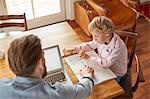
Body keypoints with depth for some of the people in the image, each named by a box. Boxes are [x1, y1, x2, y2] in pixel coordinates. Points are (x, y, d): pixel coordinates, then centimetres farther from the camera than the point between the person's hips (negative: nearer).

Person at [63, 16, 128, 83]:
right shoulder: (101, 39, -12)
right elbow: (89, 45, 3)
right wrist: (73, 49, -7)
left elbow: (107, 63, -33)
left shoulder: (118, 47, -32)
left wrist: (89, 58, -31)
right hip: (104, 69, 6)